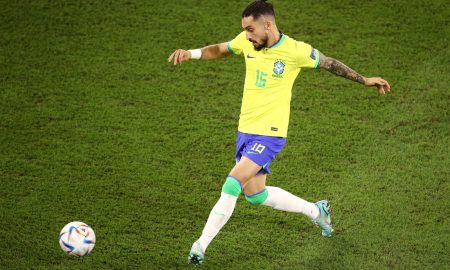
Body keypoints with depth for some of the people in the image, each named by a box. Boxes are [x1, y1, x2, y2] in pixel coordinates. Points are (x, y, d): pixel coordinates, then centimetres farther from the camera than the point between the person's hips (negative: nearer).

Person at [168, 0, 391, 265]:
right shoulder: (246, 42, -2)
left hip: (270, 134, -7)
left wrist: (365, 80, 10)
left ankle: (202, 244, -9)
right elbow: (220, 50, 16)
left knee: (232, 186, -19)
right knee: (255, 195, 17)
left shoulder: (296, 51, -15)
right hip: (245, 130, 7)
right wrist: (191, 53, -2)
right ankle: (316, 211, 36)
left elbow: (330, 63, 2)